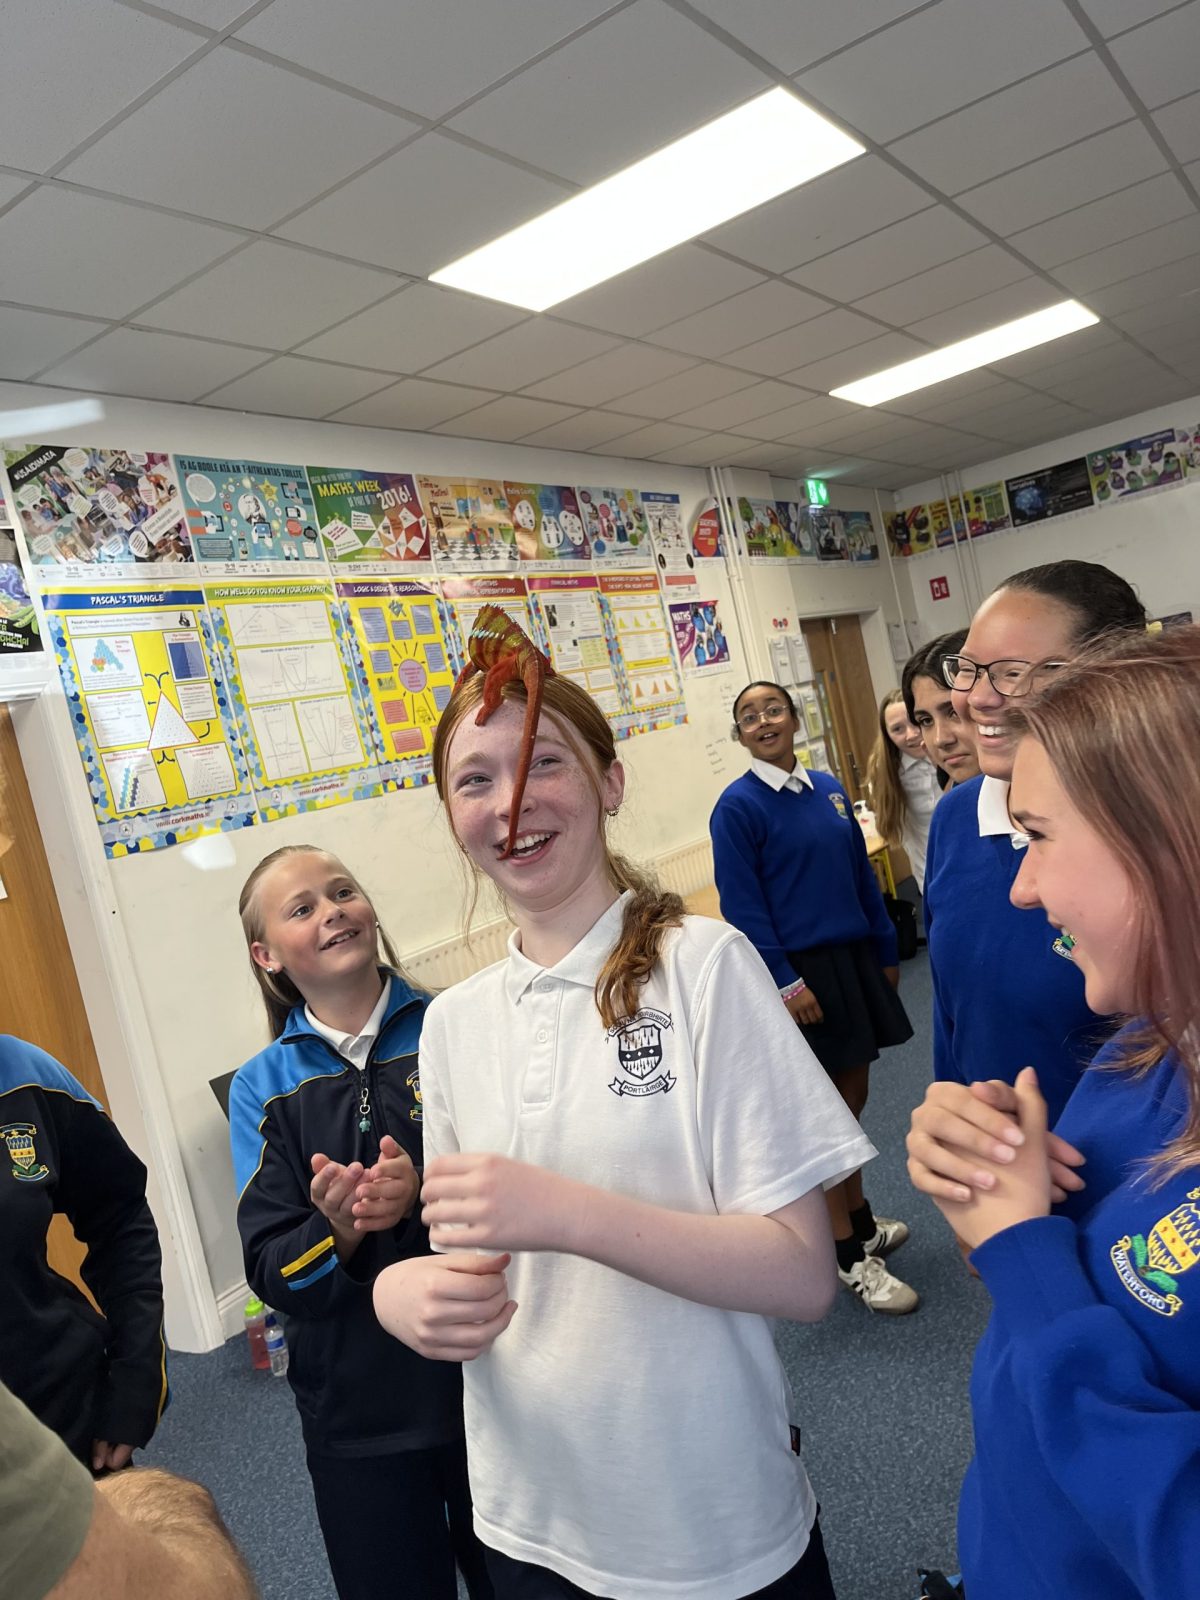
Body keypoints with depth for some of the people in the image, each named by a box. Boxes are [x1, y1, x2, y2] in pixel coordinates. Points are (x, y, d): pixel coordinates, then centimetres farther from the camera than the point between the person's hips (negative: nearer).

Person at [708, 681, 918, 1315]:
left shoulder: (829, 790, 7)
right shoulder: (738, 806, -11)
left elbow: (862, 876, 12)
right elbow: (741, 904, -14)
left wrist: (886, 952, 14)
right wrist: (785, 981, -17)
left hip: (854, 960, 6)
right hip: (801, 972, -6)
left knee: (852, 1097, 18)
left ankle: (860, 1220, 37)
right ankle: (850, 1257, 18)